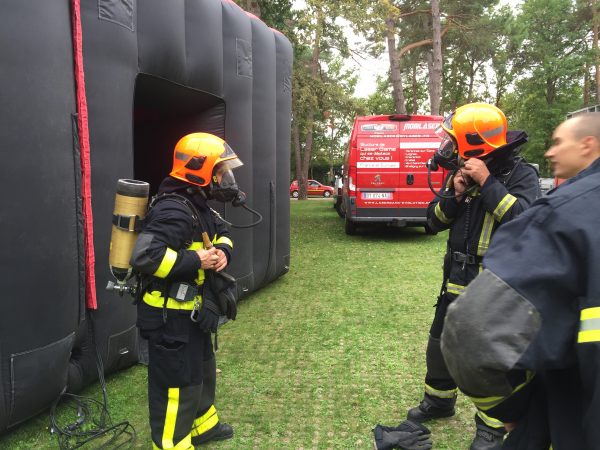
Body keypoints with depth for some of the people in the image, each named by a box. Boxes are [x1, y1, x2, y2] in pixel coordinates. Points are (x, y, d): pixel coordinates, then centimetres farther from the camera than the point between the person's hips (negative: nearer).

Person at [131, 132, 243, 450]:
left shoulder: (197, 206, 9)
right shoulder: (173, 211, -25)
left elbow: (221, 233, 17)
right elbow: (145, 256, -34)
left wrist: (223, 251, -6)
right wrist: (195, 261, -27)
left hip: (190, 311, 11)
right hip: (170, 315, -11)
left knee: (202, 369, 26)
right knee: (178, 382, 3)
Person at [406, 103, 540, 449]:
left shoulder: (521, 174, -11)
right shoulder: (462, 174, 6)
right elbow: (435, 221, 6)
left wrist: (486, 182, -26)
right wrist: (455, 195, -11)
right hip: (459, 279, 7)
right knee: (441, 344, 17)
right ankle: (439, 402, 40)